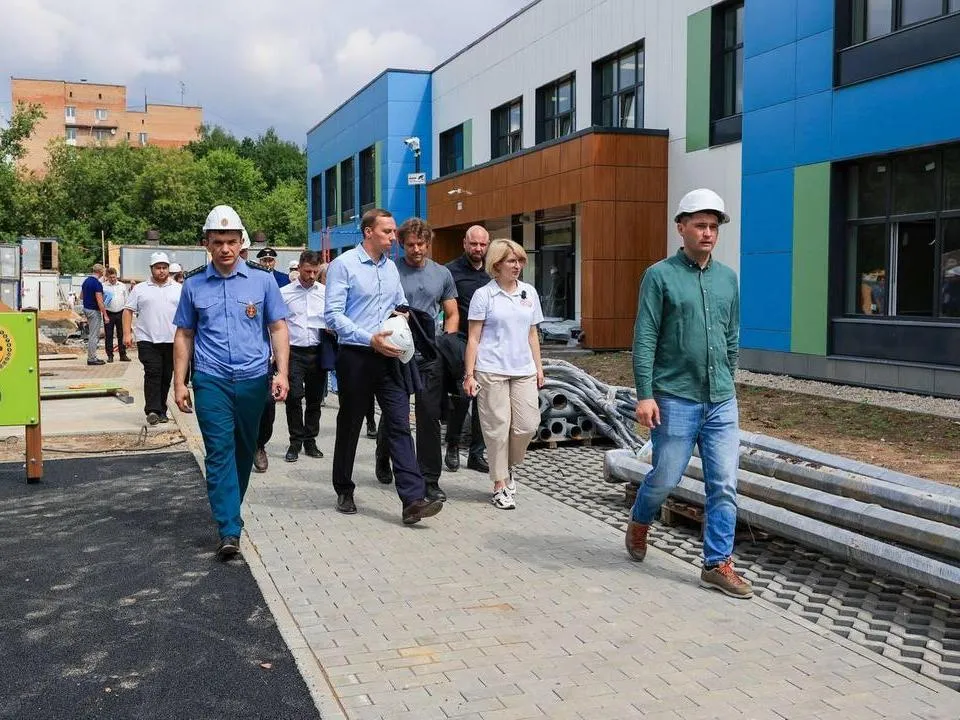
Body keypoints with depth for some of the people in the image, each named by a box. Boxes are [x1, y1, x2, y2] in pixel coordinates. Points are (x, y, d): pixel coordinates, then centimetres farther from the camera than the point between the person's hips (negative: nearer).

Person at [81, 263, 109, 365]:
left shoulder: (86, 281, 9)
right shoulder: (97, 283, -18)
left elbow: (81, 295, 22)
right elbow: (99, 301, -22)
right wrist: (105, 315, -18)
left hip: (86, 309, 9)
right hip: (94, 311, -9)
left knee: (92, 334, 15)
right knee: (94, 336, -3)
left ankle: (91, 357, 17)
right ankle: (92, 358, 0)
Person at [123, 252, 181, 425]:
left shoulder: (179, 289, 11)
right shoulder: (140, 289, 8)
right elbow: (128, 310, 7)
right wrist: (127, 333, -3)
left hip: (171, 341, 2)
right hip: (148, 341, -2)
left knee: (166, 376, 6)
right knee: (153, 374, -13)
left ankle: (161, 411, 15)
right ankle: (152, 410, -16)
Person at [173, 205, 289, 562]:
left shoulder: (261, 280, 2)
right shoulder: (194, 284, 5)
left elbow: (278, 328, 3)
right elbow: (184, 335, 10)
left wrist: (282, 373, -7)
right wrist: (179, 383, 5)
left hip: (253, 378, 1)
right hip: (211, 380, -1)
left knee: (244, 449, 13)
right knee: (219, 451, -9)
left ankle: (229, 508, 34)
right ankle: (229, 531, -10)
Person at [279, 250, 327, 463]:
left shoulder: (325, 292, 7)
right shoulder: (284, 293, 2)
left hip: (318, 352, 2)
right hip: (294, 352, -2)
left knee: (315, 399, 9)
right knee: (294, 398, -8)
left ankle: (310, 441, 21)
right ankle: (295, 442, 5)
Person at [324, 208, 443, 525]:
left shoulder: (391, 267, 14)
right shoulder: (343, 265, -7)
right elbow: (333, 314, -13)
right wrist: (370, 339, -21)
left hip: (388, 357, 5)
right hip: (355, 357, -5)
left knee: (400, 425, -5)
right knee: (349, 426, 9)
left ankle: (413, 499, -10)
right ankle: (344, 491, 27)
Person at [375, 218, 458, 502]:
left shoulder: (442, 274, 11)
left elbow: (452, 314, 16)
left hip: (430, 356, 2)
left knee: (430, 416, 0)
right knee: (393, 412, 11)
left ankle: (430, 479, 6)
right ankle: (383, 460, 37)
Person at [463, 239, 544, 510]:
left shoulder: (529, 292, 13)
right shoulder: (484, 295, -1)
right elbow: (473, 338, -1)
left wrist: (538, 366, 16)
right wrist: (469, 375, -5)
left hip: (523, 370, 4)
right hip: (491, 371, -4)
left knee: (527, 425, -1)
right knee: (498, 428, -1)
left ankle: (508, 467, 27)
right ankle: (500, 486, 11)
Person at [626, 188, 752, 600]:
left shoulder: (727, 278, 10)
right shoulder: (660, 276, -5)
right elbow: (644, 340, -9)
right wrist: (644, 395, -15)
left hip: (721, 402, 5)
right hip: (675, 400, -4)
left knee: (724, 486, 2)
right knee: (665, 478, 6)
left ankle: (718, 565, 12)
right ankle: (639, 523, 36)